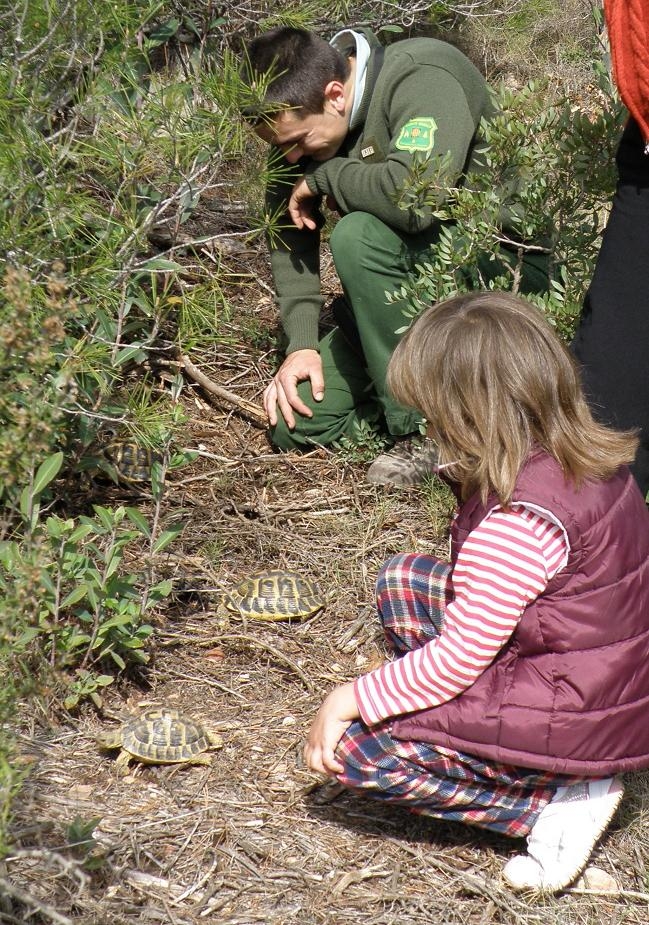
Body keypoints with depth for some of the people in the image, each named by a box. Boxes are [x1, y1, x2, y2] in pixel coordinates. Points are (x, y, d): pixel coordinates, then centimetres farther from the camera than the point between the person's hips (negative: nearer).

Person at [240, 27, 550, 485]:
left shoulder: (423, 81, -24)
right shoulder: (298, 115, -4)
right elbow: (288, 233, 0)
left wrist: (323, 176, -23)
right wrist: (301, 343, -11)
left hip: (504, 265, -7)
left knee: (358, 235, -34)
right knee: (296, 426, -7)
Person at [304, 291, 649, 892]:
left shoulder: (518, 522, -29)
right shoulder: (590, 457, -1)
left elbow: (458, 660, -23)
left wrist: (350, 699, -13)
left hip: (575, 727, -10)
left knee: (352, 746, -9)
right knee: (402, 580, 14)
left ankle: (558, 800, -6)